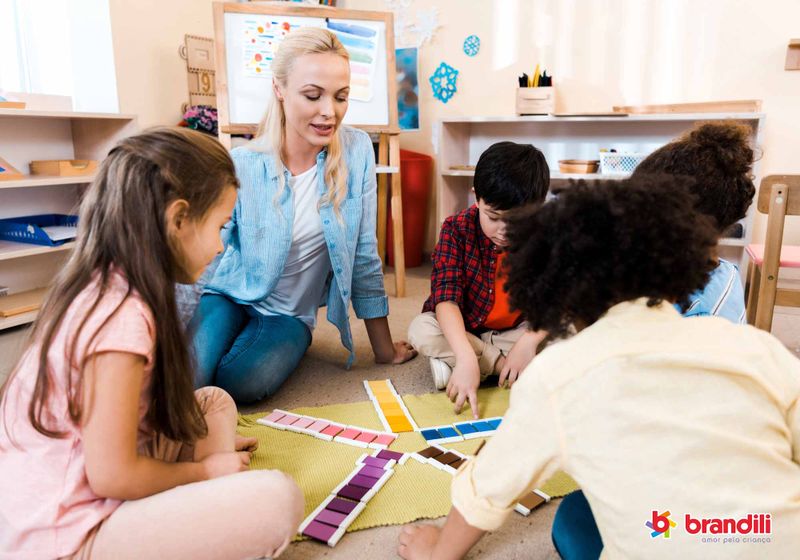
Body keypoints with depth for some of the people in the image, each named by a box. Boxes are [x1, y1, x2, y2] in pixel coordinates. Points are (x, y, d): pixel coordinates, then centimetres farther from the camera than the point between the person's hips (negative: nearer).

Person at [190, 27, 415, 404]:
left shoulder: (357, 151, -12)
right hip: (231, 295, 0)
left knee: (241, 383, -27)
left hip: (290, 314, 1)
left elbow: (364, 255, -6)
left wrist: (384, 349, -1)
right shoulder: (241, 166, -17)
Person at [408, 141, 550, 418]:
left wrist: (529, 340, -36)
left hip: (516, 330, 2)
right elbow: (446, 297, -30)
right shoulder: (457, 229, -21)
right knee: (420, 330, -30)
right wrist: (466, 357, -44)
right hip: (460, 329, -2)